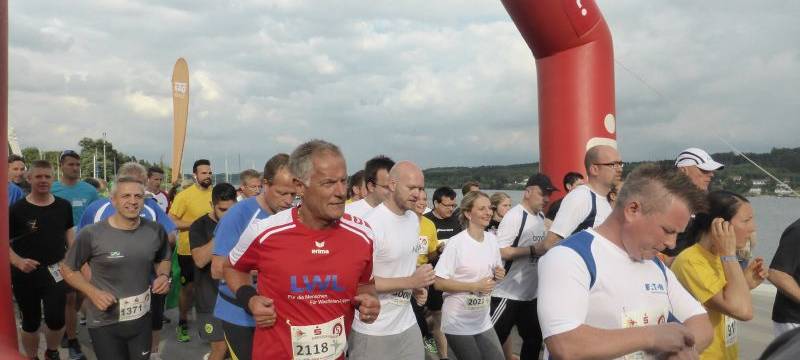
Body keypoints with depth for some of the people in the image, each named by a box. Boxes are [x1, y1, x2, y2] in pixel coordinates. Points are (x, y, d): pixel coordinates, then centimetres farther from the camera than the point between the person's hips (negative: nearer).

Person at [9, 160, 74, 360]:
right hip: (25, 275, -1)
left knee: (56, 319, -7)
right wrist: (18, 262, -21)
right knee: (31, 322, 12)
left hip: (55, 273, 1)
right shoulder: (17, 210, -7)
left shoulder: (64, 206, 2)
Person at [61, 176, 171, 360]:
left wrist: (164, 276, -6)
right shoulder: (91, 234, -15)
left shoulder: (156, 231, -5)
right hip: (104, 324, -3)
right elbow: (68, 269, -2)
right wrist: (92, 292, -16)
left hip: (142, 319, 4)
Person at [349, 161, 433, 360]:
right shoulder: (372, 224, -21)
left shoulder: (414, 219, 6)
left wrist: (417, 287, 0)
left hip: (407, 323, 7)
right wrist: (410, 282, -23)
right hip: (373, 332, -7)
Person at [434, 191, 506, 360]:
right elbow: (439, 283, -18)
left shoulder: (492, 239, 2)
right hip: (458, 323, -6)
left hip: (483, 321, 6)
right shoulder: (456, 243, -18)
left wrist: (498, 276, -7)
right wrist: (475, 286, -22)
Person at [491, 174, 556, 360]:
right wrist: (533, 249, -25)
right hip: (508, 293, -8)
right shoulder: (514, 216, -16)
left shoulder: (542, 218, 10)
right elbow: (500, 251, -23)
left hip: (531, 293, 8)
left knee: (534, 338, 17)